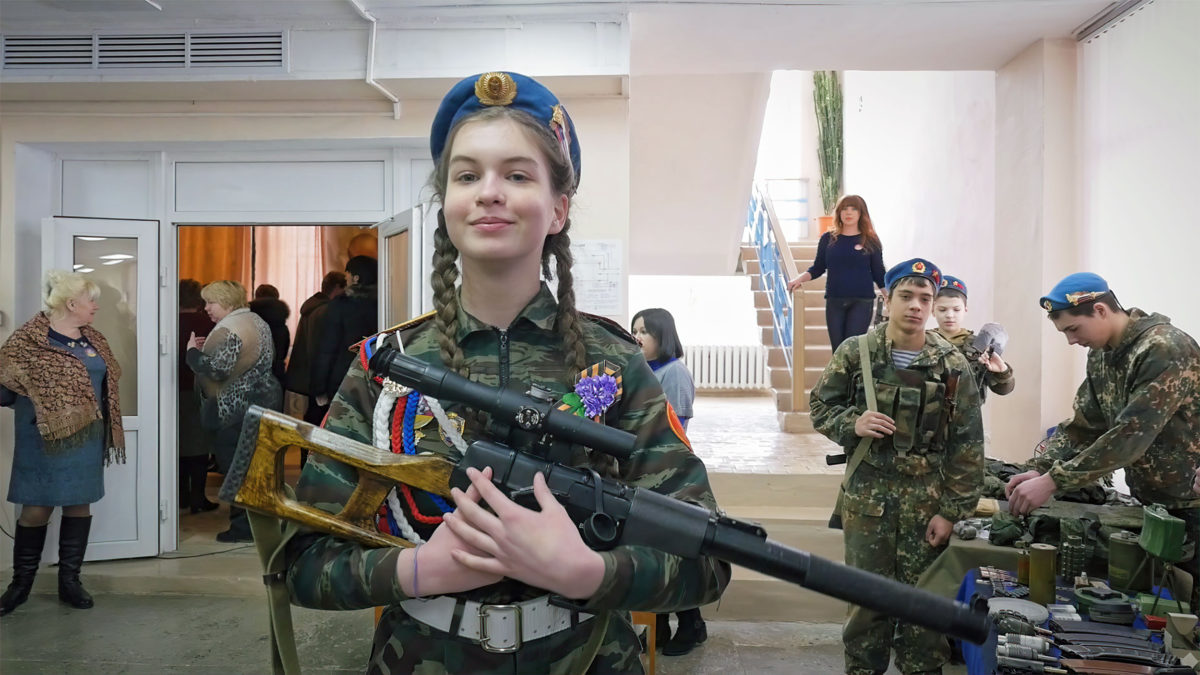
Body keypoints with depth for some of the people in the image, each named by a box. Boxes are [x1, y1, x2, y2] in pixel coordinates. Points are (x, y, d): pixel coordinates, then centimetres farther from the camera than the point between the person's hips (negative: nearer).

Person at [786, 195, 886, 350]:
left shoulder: (870, 241, 2)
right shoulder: (828, 238, 6)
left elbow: (879, 274, 5)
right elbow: (818, 268, 9)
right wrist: (799, 279, -7)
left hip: (862, 301, -2)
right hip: (834, 301, 2)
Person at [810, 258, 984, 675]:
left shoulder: (953, 366, -3)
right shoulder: (855, 353, -3)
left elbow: (967, 445, -2)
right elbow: (820, 406, 6)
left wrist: (952, 511, -5)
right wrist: (852, 423, -16)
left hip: (926, 498, 0)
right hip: (866, 494, 0)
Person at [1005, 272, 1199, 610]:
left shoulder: (1164, 350, -24)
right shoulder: (1101, 355, 3)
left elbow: (1130, 435, -31)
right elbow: (1083, 424, 3)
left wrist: (1052, 482, -32)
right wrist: (1039, 469, -12)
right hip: (1151, 500, 7)